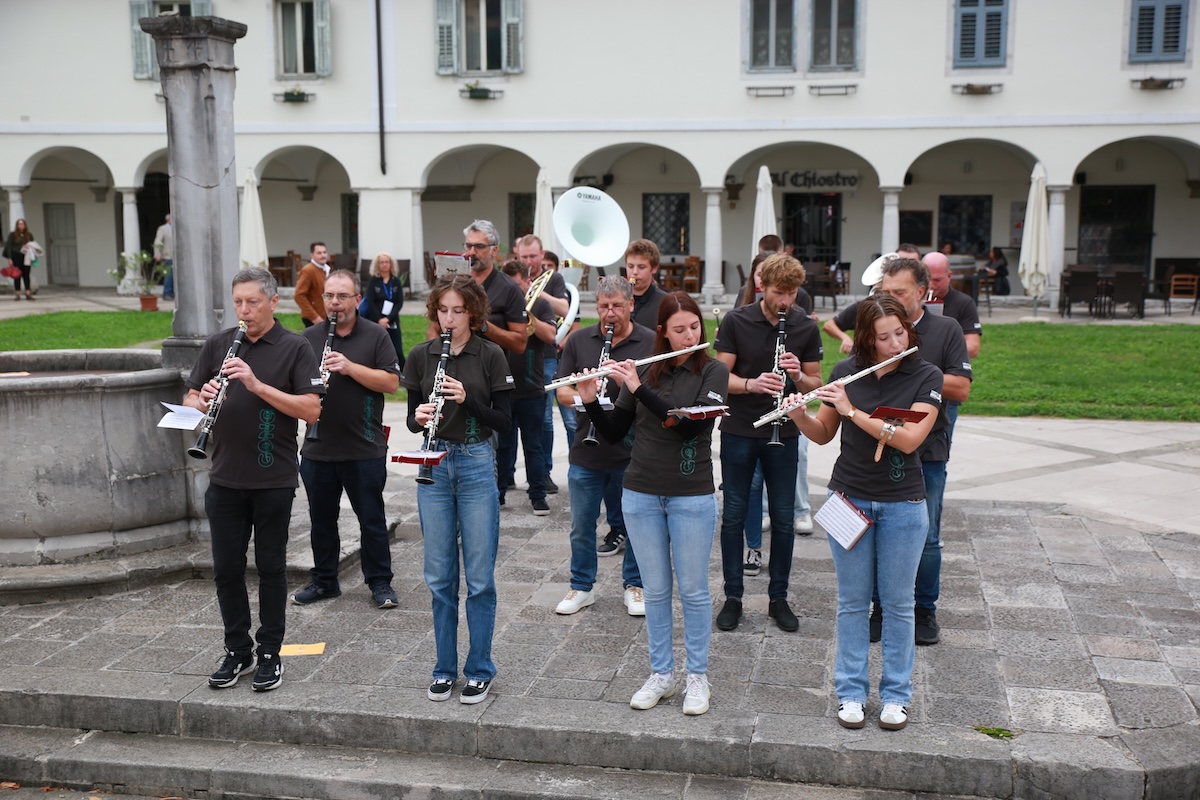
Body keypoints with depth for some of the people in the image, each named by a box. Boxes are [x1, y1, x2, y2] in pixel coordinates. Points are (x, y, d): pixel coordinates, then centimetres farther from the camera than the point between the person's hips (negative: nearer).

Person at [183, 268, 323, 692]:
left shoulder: (294, 348, -5)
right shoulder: (217, 344, 7)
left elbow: (311, 410, -14)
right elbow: (189, 398, 10)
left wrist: (258, 385, -23)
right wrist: (201, 401, -14)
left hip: (273, 479, -3)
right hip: (225, 478, 4)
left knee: (271, 567, 7)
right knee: (226, 568, 9)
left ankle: (270, 654, 19)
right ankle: (236, 650, 24)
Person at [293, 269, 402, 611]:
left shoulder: (375, 336, -2)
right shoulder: (309, 337, 7)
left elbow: (391, 382, -10)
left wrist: (350, 367, -19)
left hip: (365, 450, -3)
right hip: (317, 450, 3)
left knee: (371, 519, 6)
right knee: (321, 519, 14)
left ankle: (380, 582, 17)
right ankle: (323, 581, 28)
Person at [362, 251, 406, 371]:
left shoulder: (396, 282, 7)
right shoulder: (373, 281, 2)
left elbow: (400, 303, -1)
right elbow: (370, 302, -5)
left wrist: (388, 318, -14)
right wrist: (379, 319, -15)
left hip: (392, 322, 1)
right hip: (375, 322, -1)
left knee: (398, 352, -3)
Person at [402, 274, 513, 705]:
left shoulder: (490, 355, -4)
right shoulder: (420, 355, 4)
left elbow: (504, 421, -5)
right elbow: (411, 418, 8)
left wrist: (467, 399, -19)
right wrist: (418, 417, -15)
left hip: (476, 465, -2)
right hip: (433, 466, 3)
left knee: (479, 577, 2)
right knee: (439, 576, 9)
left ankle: (479, 670, 15)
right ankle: (444, 668, 22)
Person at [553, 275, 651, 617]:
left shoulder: (651, 342, -4)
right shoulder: (579, 341, 3)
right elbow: (562, 391, 3)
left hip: (633, 452, -2)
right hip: (587, 453, 2)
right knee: (582, 526, 12)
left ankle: (634, 586, 28)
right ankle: (581, 587, 29)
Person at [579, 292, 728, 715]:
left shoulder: (713, 371, -4)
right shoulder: (644, 371, 4)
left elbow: (691, 424, -20)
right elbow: (613, 432, 7)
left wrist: (638, 388, -21)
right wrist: (590, 401, -11)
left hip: (692, 497, -3)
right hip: (641, 495, 3)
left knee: (693, 590, 6)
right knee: (655, 590, 11)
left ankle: (698, 676, 20)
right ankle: (661, 674, 24)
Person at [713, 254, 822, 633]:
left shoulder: (806, 328, -1)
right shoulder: (735, 321, -6)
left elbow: (815, 384, 4)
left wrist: (798, 375, -18)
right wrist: (752, 383, -25)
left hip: (783, 433, 1)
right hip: (738, 431, -1)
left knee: (783, 519, 7)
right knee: (734, 515, 6)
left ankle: (778, 598, 20)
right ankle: (733, 597, 19)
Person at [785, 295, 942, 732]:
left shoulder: (926, 376, -8)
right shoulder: (845, 372, 0)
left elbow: (910, 439, -20)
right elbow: (823, 434, 6)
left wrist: (853, 411, -24)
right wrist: (799, 415, -15)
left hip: (902, 505, -2)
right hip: (849, 499, 2)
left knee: (898, 602, 7)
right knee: (852, 601, 8)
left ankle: (896, 694, 21)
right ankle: (850, 691, 19)